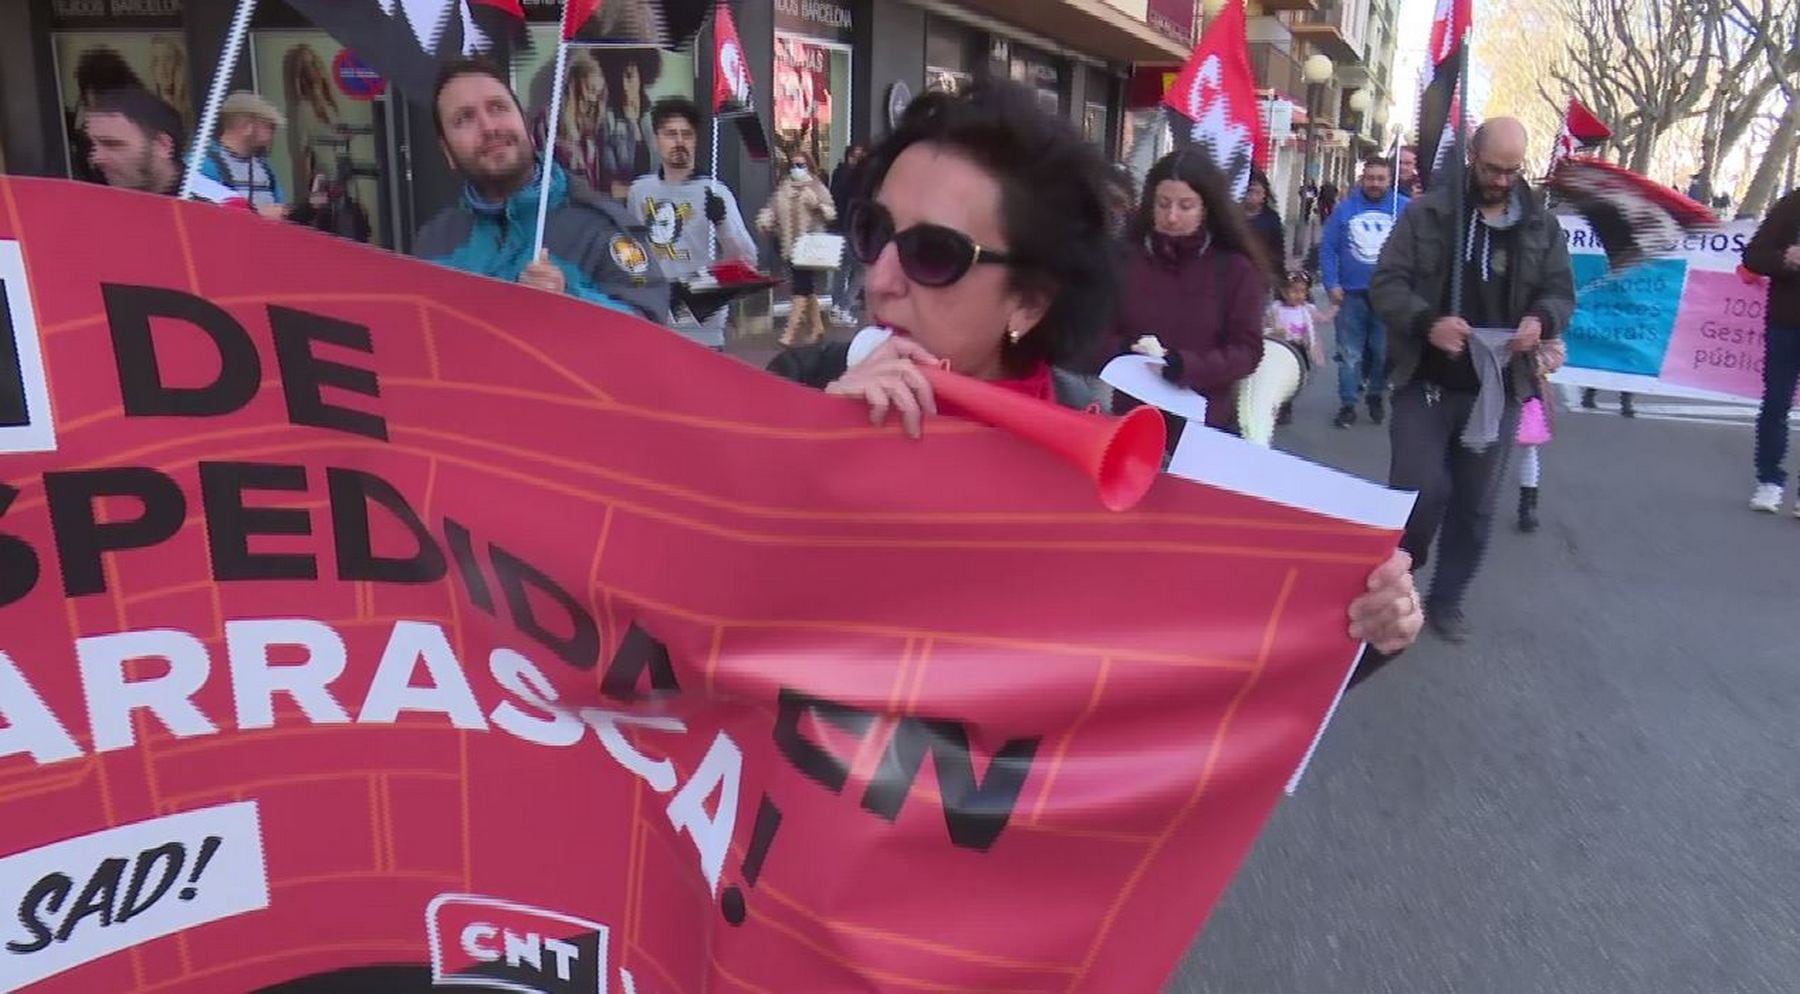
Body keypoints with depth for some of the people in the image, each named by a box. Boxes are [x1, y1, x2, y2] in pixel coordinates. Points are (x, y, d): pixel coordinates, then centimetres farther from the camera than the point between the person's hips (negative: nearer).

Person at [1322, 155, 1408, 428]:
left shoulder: (1406, 208, -2)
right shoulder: (1345, 208, 1)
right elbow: (1327, 247, 1)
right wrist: (1332, 284, -6)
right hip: (1352, 293, 1)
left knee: (1383, 352, 8)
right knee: (1349, 354, 7)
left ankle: (1376, 395, 31)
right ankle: (1347, 404, 17)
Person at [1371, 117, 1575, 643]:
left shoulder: (1543, 225, 6)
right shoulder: (1427, 213, -3)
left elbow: (1561, 293, 11)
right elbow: (1387, 283, -7)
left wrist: (1542, 320, -13)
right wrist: (1426, 322, -25)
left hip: (1498, 388, 3)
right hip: (1426, 382, -3)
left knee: (1476, 504, 10)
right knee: (1421, 491, -10)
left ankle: (1447, 598, 27)